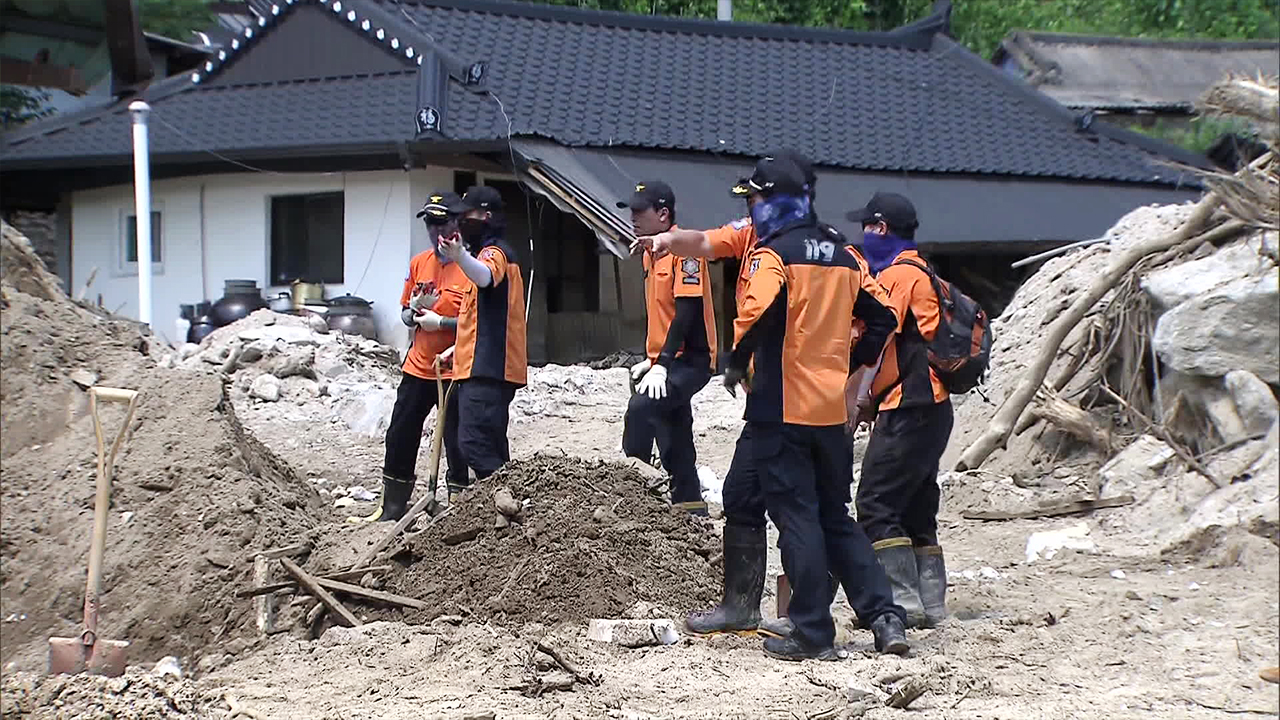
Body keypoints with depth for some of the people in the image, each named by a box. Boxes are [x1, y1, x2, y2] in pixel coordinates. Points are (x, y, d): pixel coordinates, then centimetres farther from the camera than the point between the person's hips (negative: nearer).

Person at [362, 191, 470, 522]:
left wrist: (442, 322, -19)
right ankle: (393, 507, 20)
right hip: (418, 367, 7)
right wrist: (414, 313, -3)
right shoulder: (419, 263, 11)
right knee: (399, 438, 10)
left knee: (456, 445, -4)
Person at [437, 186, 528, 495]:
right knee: (491, 446, 13)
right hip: (484, 366, 11)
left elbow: (485, 276, -37)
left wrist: (460, 256, -57)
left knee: (475, 442, -19)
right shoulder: (488, 252, 25)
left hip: (488, 368, -11)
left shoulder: (494, 252, -9)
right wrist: (460, 347, 27)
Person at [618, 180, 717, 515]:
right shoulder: (650, 252, 14)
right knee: (674, 447, 12)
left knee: (641, 409, -27)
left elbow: (688, 312, -21)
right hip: (665, 362, 10)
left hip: (690, 360, -10)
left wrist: (661, 365, -24)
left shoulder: (684, 249, -16)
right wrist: (651, 359, 15)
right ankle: (691, 512, 19)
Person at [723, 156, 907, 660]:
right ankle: (885, 615, 7)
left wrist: (737, 364, -11)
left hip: (780, 409, -7)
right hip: (831, 409, 7)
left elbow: (757, 313, -26)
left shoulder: (772, 254, -9)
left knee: (797, 519, -2)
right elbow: (881, 319, 18)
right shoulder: (841, 258, 14)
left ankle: (813, 634, -1)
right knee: (837, 518, 15)